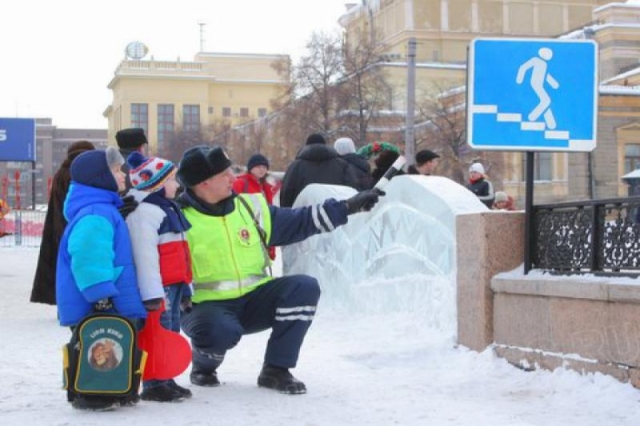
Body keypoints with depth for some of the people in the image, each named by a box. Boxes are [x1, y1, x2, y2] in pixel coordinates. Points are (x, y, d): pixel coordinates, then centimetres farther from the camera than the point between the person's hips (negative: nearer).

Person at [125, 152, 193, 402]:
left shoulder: (167, 209, 20)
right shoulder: (143, 212, -14)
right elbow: (144, 254, -22)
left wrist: (185, 287, 25)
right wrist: (153, 293, -26)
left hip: (174, 283, 11)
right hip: (158, 285, -10)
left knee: (171, 332, 15)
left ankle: (166, 380, 24)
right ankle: (153, 385, -2)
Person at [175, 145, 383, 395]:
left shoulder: (249, 206, 6)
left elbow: (297, 223, 9)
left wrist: (348, 206, 3)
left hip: (253, 302, 5)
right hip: (207, 306, -5)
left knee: (305, 287, -18)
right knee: (221, 332, -38)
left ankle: (275, 370, -8)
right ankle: (203, 366, 2)